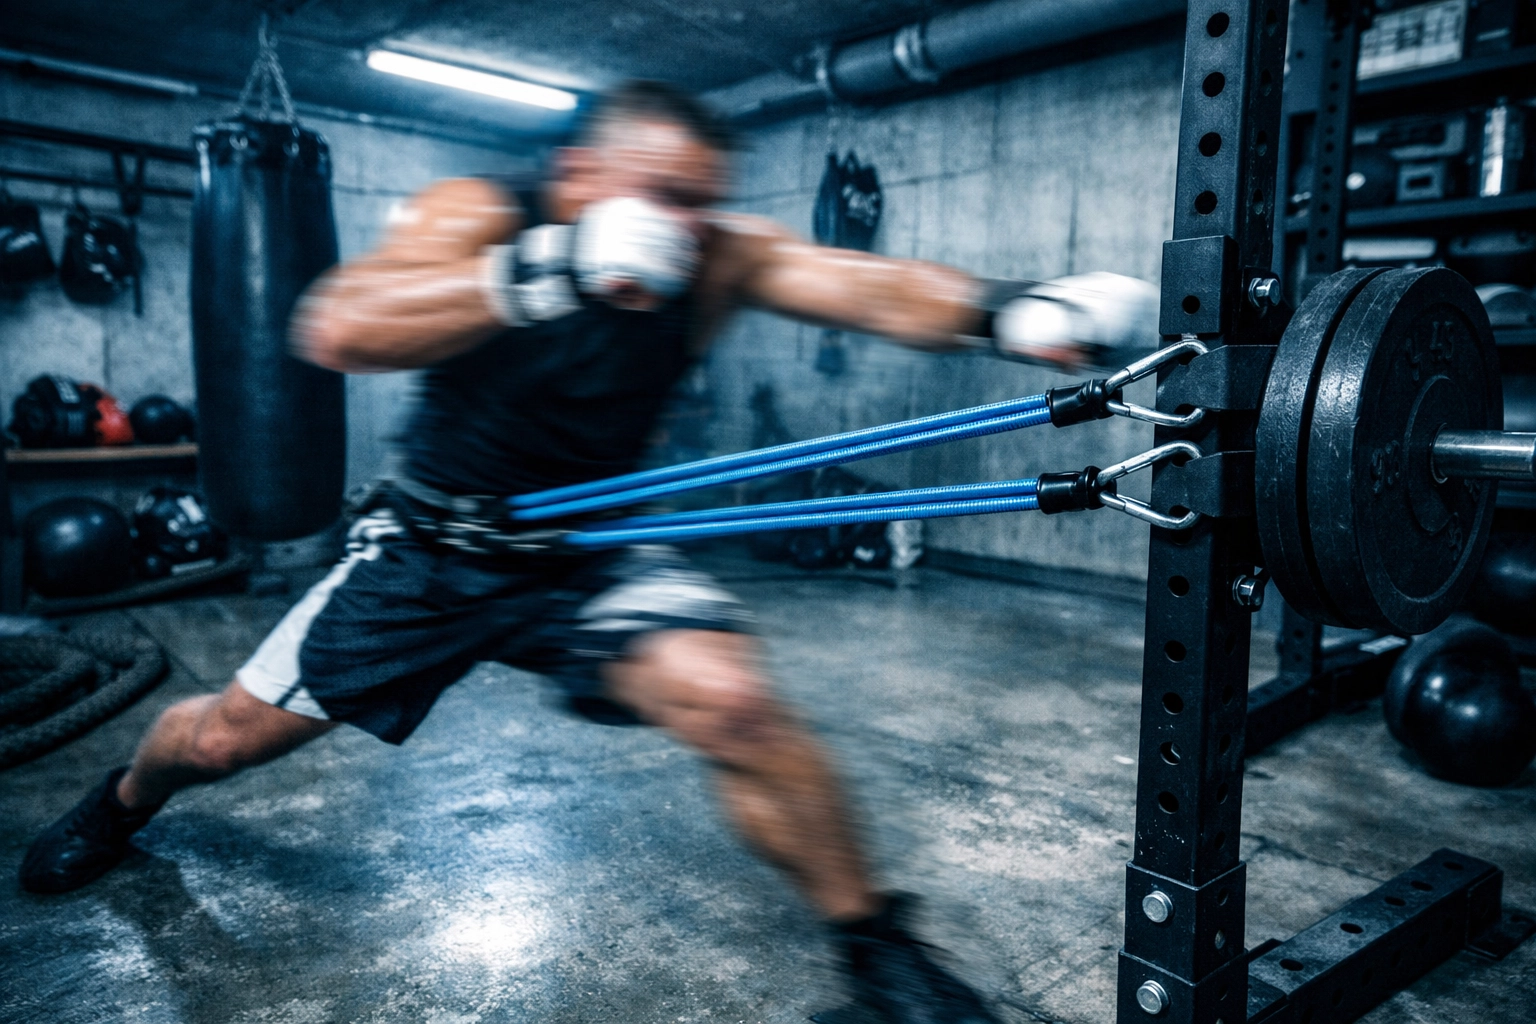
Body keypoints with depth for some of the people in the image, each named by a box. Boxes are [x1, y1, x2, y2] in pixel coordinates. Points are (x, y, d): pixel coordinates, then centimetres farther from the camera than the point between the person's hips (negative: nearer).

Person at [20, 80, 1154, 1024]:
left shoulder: (721, 256, -15)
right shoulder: (478, 213, -18)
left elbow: (875, 287, -30)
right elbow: (335, 332, -34)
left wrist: (1004, 311, -50)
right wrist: (549, 275, -44)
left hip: (590, 553, 0)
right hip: (429, 546, 1)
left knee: (732, 702, -27)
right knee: (226, 734, 11)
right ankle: (121, 803, 49)